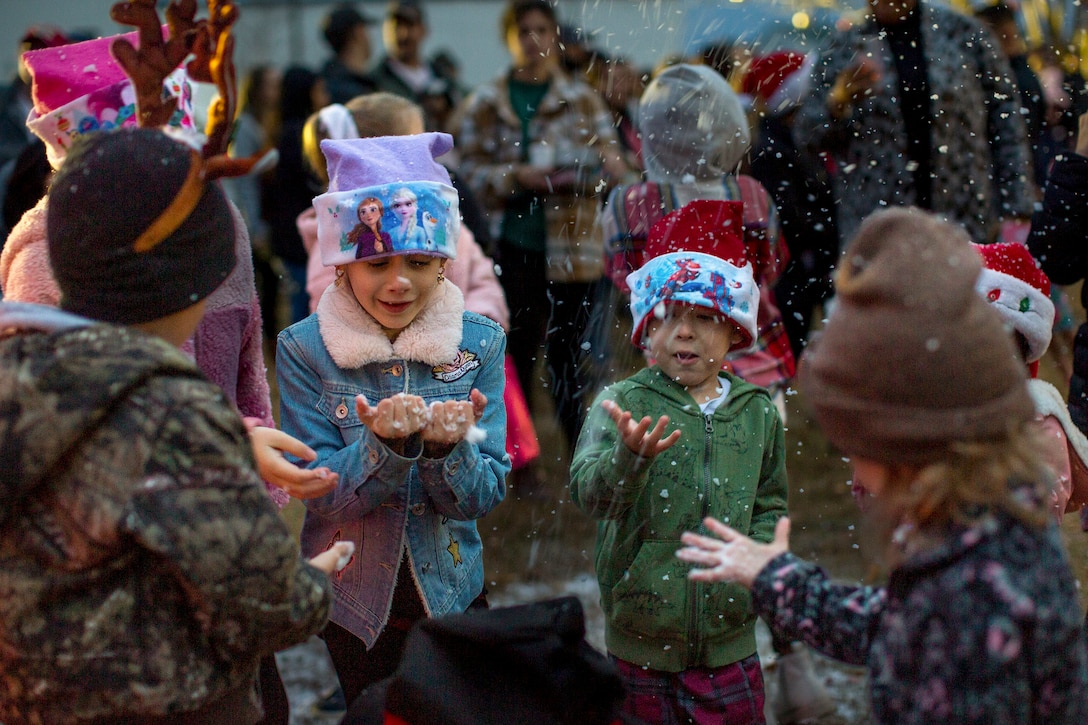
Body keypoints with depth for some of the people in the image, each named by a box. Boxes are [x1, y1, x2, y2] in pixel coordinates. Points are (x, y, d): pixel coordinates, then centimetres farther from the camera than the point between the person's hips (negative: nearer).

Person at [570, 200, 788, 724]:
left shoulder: (757, 411, 5)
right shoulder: (622, 402, -6)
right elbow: (589, 492, -22)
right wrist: (630, 457, -43)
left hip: (727, 640, 2)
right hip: (638, 641, -2)